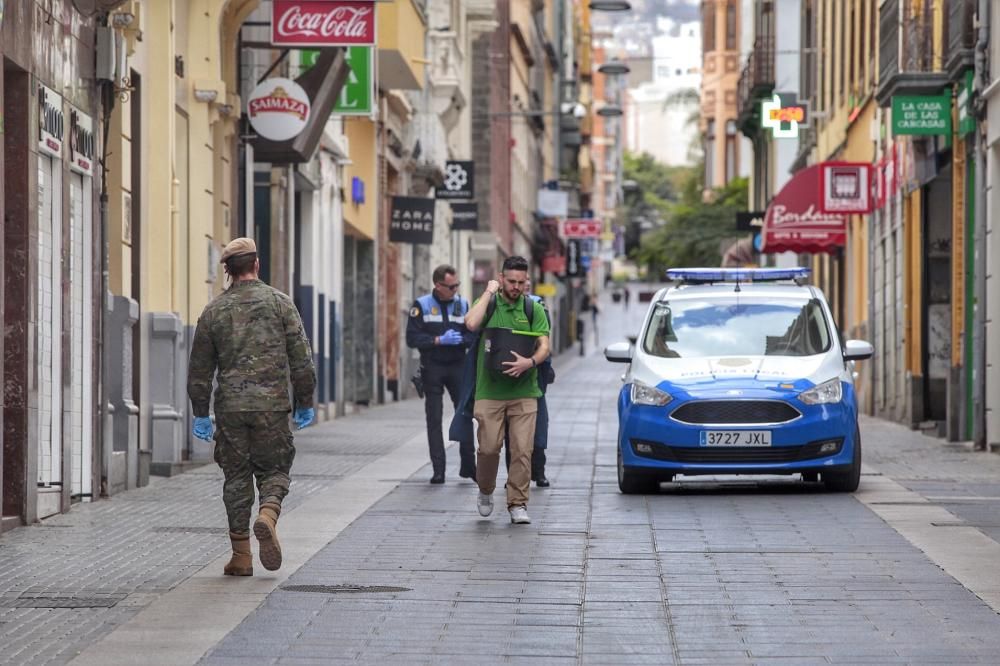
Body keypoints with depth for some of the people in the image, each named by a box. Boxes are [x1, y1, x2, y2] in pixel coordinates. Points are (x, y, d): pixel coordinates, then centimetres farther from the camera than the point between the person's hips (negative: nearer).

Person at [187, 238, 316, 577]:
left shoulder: (214, 311, 6)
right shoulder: (279, 302, 1)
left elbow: (199, 368, 8)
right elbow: (301, 357, 0)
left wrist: (200, 414, 15)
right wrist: (304, 403, 7)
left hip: (230, 407, 1)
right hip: (272, 406, -1)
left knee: (236, 476, 8)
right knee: (274, 469, 9)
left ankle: (241, 556, 5)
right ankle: (268, 515, -22)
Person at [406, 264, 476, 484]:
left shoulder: (463, 304, 7)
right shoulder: (421, 305, -1)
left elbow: (473, 336, 5)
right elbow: (412, 338, -7)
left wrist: (459, 339, -16)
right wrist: (439, 340, -17)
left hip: (457, 367, 2)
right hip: (432, 369, -2)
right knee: (434, 419, -1)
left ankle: (468, 465, 8)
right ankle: (438, 470, 2)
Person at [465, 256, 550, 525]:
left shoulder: (534, 309, 8)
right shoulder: (487, 303, 5)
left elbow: (544, 346, 0)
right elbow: (472, 324, -16)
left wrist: (530, 362, -21)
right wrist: (489, 292, -8)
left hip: (524, 392, 1)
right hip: (489, 390, -1)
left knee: (522, 450, -6)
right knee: (489, 447, -3)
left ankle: (517, 504, 0)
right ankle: (485, 492, 23)